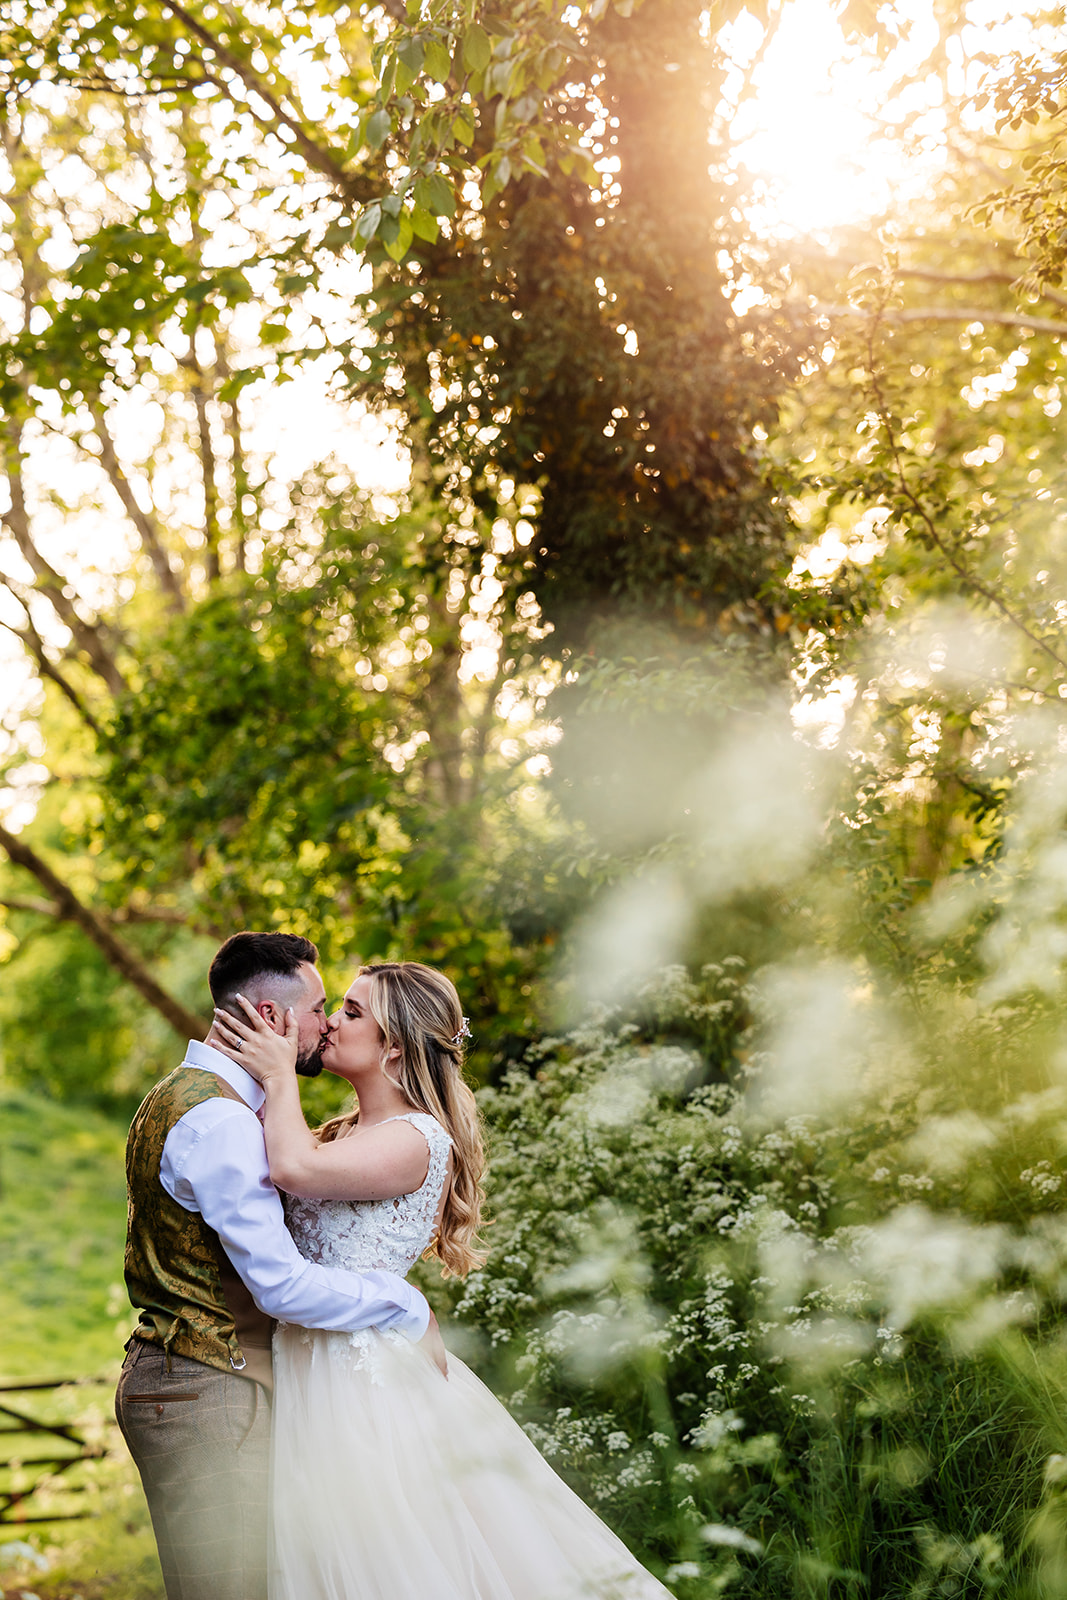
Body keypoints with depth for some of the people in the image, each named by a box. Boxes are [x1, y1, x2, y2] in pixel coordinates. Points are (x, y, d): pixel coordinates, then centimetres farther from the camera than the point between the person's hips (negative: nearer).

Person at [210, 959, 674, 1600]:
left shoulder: (417, 1138, -16)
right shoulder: (344, 1133, 14)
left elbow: (294, 1168, -29)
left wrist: (279, 1075, -17)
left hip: (366, 1372, -9)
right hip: (314, 1369, 9)